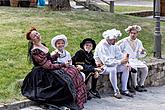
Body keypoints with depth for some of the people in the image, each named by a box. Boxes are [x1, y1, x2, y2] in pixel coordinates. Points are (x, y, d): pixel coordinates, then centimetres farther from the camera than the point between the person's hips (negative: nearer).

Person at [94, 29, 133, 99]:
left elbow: (119, 55, 4)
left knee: (126, 68, -5)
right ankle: (116, 91, -26)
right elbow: (106, 61, -29)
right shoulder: (101, 46, -22)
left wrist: (125, 62, -16)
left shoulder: (113, 45, 4)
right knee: (113, 69, -36)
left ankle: (124, 90, -2)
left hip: (113, 64, 9)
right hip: (102, 66, -8)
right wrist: (120, 62, -32)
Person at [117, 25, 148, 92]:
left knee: (145, 68, -19)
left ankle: (141, 84, -3)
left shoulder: (139, 42, 12)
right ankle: (135, 86, -17)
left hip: (135, 60, 5)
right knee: (134, 68, -32)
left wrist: (142, 52, -8)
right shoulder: (124, 41, -3)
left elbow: (139, 56, 14)